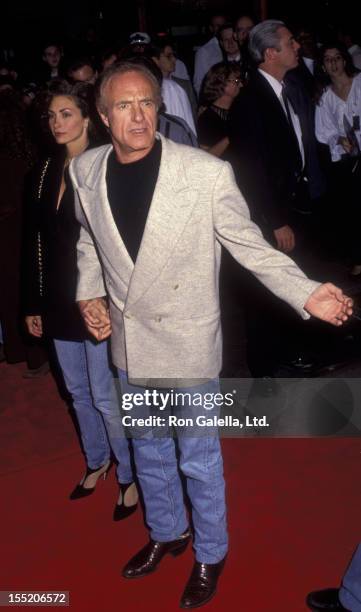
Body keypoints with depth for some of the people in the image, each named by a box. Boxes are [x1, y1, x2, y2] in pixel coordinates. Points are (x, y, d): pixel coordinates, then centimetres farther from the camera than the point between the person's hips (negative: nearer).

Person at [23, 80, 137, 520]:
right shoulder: (47, 170, 6)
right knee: (77, 390, 18)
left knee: (105, 395, 3)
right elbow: (36, 241, 8)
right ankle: (96, 461, 39)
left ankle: (129, 475, 25)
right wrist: (33, 304, 9)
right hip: (58, 302, 6)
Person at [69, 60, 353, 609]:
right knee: (147, 445, 24)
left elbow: (248, 243, -11)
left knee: (198, 458, 13)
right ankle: (167, 532, 51)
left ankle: (210, 554, 40)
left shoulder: (207, 172, -20)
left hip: (187, 341, -4)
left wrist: (306, 293, -21)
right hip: (129, 340, 5)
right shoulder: (86, 171, -5)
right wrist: (88, 291, 1)